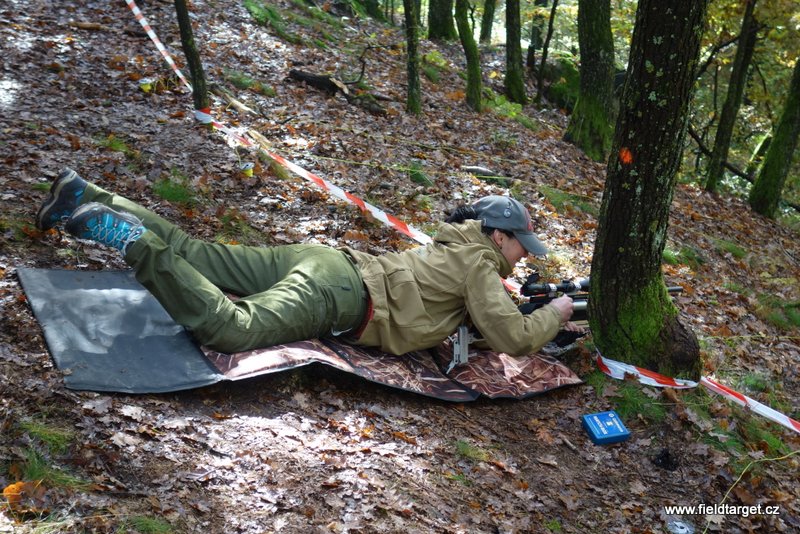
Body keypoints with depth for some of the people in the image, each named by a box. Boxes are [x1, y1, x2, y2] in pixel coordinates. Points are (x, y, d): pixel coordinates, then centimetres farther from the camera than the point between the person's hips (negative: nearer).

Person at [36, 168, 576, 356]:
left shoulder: (456, 244, 22)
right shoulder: (480, 262, -3)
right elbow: (511, 338, -9)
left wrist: (503, 296, 31)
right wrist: (554, 315, 8)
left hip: (319, 258, 9)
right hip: (335, 293, -9)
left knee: (191, 252, 9)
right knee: (232, 328, -27)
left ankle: (85, 196, 11)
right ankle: (129, 239, -24)